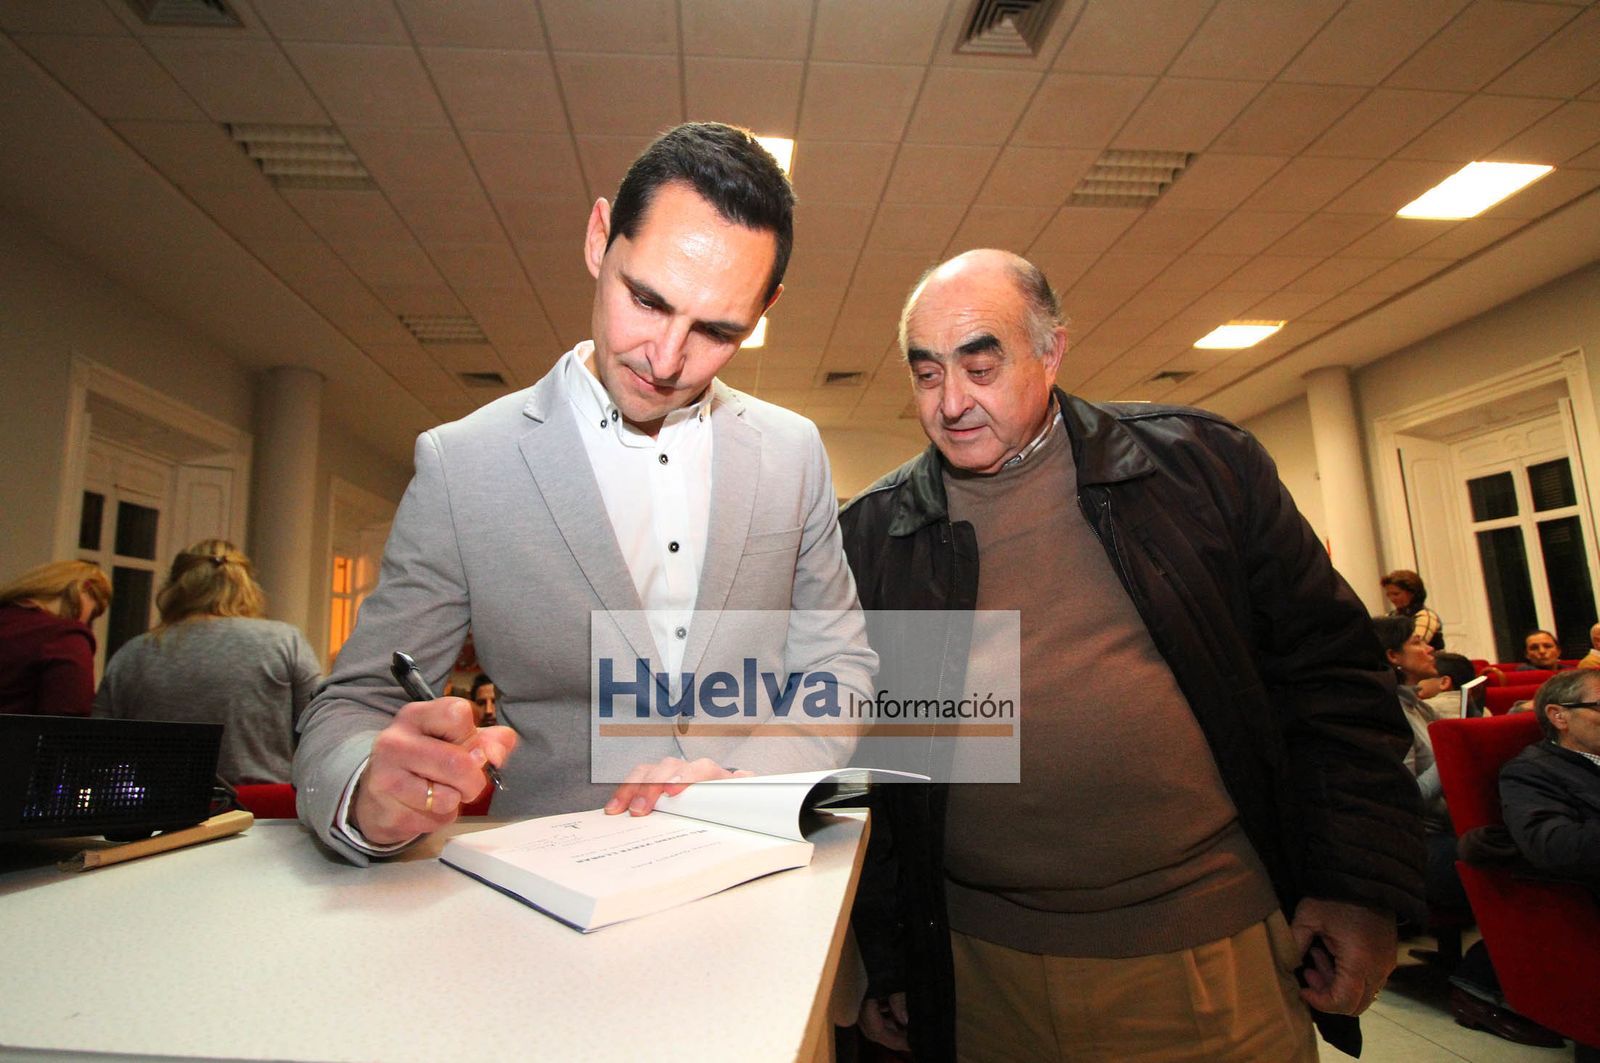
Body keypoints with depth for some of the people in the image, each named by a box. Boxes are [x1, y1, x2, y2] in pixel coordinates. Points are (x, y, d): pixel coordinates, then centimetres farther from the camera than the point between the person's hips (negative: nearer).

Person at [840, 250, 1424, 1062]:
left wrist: (1361, 886, -1)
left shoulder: (1197, 462, -3)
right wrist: (886, 963, 4)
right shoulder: (869, 535, -3)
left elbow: (1327, 672, 2)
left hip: (1217, 958, 0)